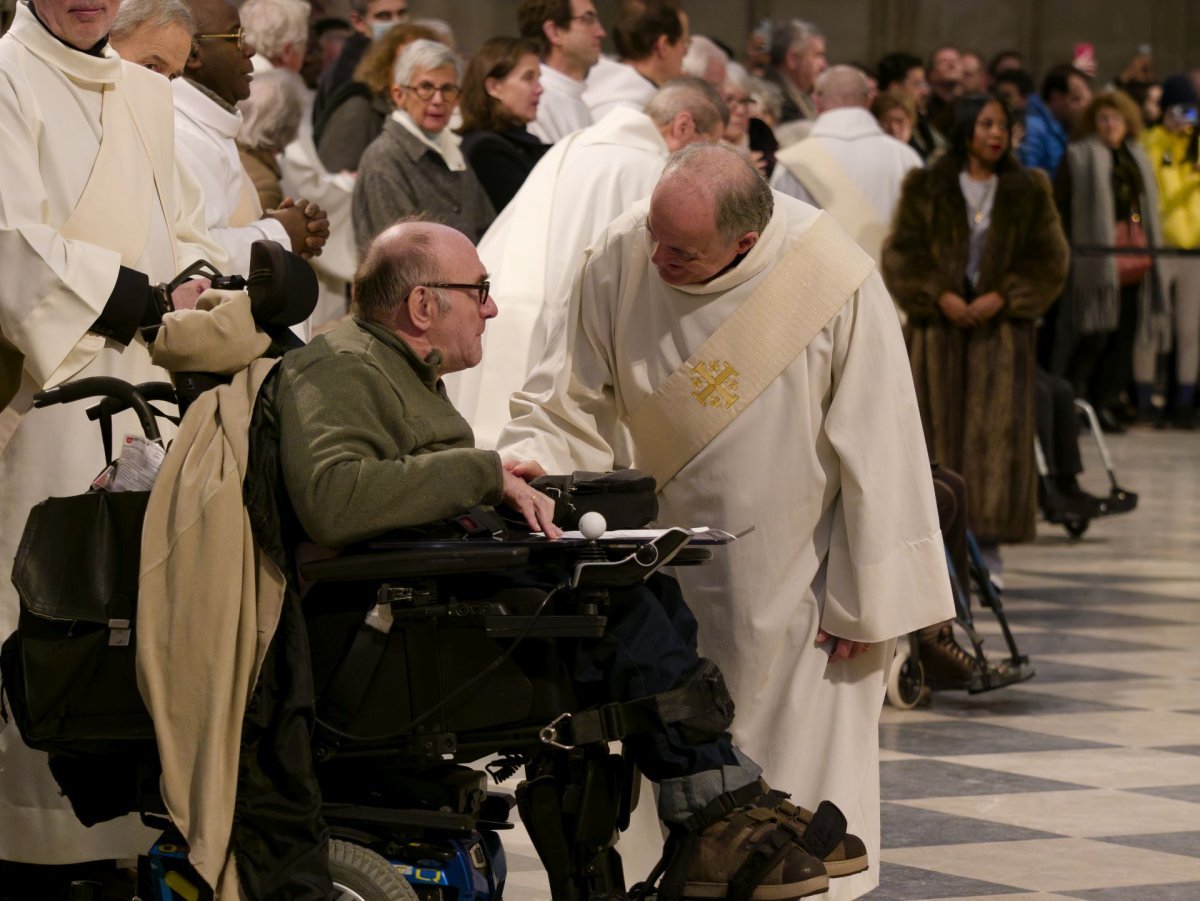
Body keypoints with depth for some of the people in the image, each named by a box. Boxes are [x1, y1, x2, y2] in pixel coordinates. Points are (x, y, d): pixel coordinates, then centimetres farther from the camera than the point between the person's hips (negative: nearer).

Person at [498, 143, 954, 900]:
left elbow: (877, 447, -17)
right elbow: (583, 412, -4)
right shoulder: (619, 266, -15)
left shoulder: (835, 282, -24)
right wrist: (520, 464, -25)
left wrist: (866, 599, -12)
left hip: (801, 570, -3)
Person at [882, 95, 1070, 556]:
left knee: (996, 429, -6)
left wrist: (1002, 297, -9)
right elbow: (901, 251, 1)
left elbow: (1049, 258, 4)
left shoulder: (1029, 191, 7)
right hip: (938, 325, 0)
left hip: (1001, 324, 0)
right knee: (940, 427, -1)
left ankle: (988, 537, -3)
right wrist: (939, 296, -12)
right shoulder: (925, 188, 4)